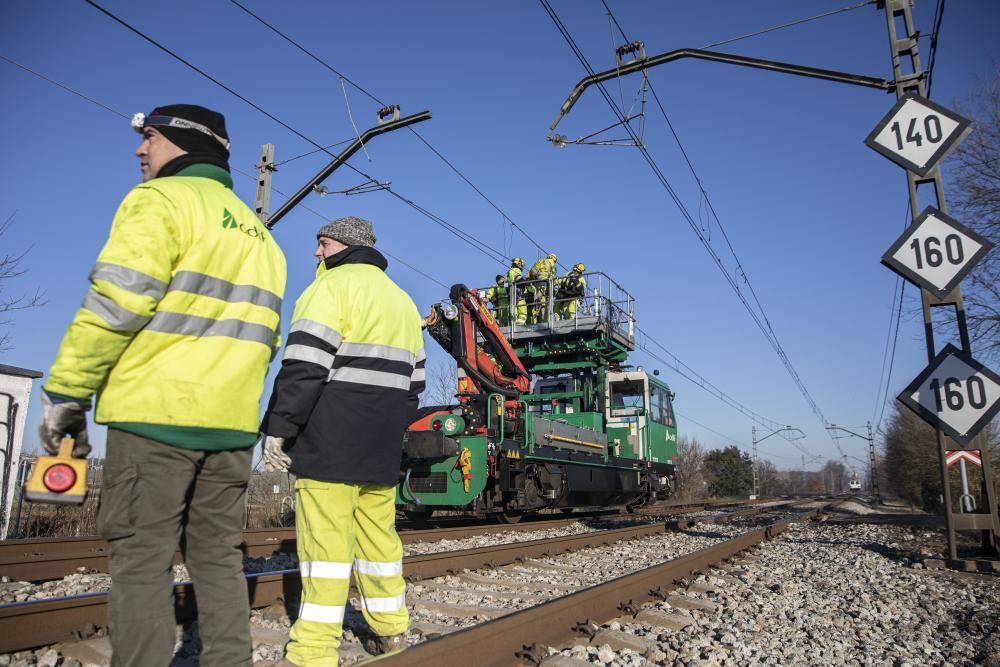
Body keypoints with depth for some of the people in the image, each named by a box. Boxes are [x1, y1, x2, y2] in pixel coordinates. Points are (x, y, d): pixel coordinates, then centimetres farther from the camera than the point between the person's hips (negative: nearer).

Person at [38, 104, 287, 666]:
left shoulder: (161, 201, -3)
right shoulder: (258, 234, 20)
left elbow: (116, 302, -13)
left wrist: (66, 390, -6)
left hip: (156, 411, -7)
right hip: (232, 421, 7)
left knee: (141, 558, 1)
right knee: (219, 555, 12)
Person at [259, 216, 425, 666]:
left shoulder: (333, 285, -4)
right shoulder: (403, 301, 21)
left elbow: (304, 366, -15)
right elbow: (412, 381, 21)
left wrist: (277, 428, -10)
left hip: (331, 438, -8)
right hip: (381, 446, 8)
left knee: (325, 537, -5)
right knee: (378, 533, 13)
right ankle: (390, 629, 21)